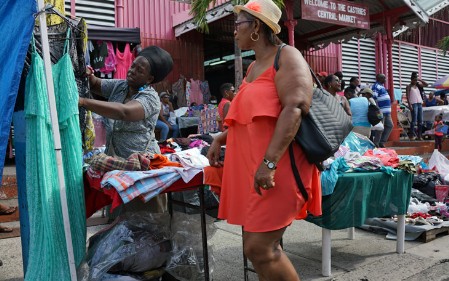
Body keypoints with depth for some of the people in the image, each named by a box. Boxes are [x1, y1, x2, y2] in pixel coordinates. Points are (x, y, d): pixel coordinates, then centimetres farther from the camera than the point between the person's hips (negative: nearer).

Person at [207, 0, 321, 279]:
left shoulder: (286, 57, -6)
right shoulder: (253, 67, 20)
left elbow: (295, 108, -21)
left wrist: (269, 162, -28)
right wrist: (220, 140, 17)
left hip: (277, 168, -9)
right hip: (250, 167, 9)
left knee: (258, 248, -9)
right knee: (265, 247, 12)